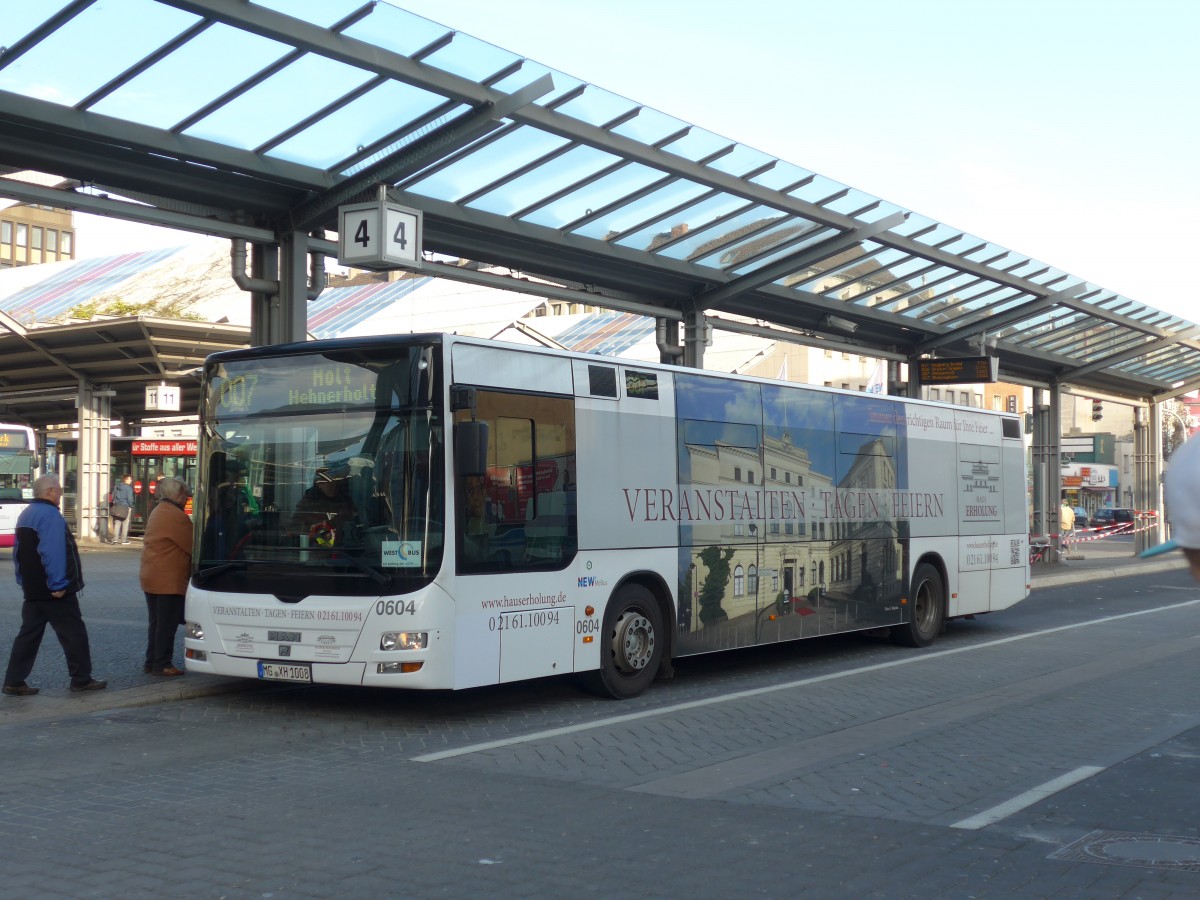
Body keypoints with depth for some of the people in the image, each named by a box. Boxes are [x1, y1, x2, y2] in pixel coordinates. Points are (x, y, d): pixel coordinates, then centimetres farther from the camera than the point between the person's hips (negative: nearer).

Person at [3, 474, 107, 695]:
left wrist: (24, 581, 22)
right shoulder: (50, 515, -17)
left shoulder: (25, 515, 14)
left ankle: (14, 682, 8)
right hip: (54, 592, -9)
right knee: (74, 633, 1)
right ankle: (81, 679, 7)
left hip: (33, 590, 9)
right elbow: (54, 553, -25)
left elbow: (18, 552, 19)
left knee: (29, 634, 10)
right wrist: (58, 584, -23)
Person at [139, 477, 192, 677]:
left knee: (156, 622, 16)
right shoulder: (176, 516, -17)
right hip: (169, 580, -10)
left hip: (150, 577, 10)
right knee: (167, 625, -3)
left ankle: (151, 662, 21)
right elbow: (193, 546, -14)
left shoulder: (157, 512, 16)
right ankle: (162, 665, 1)